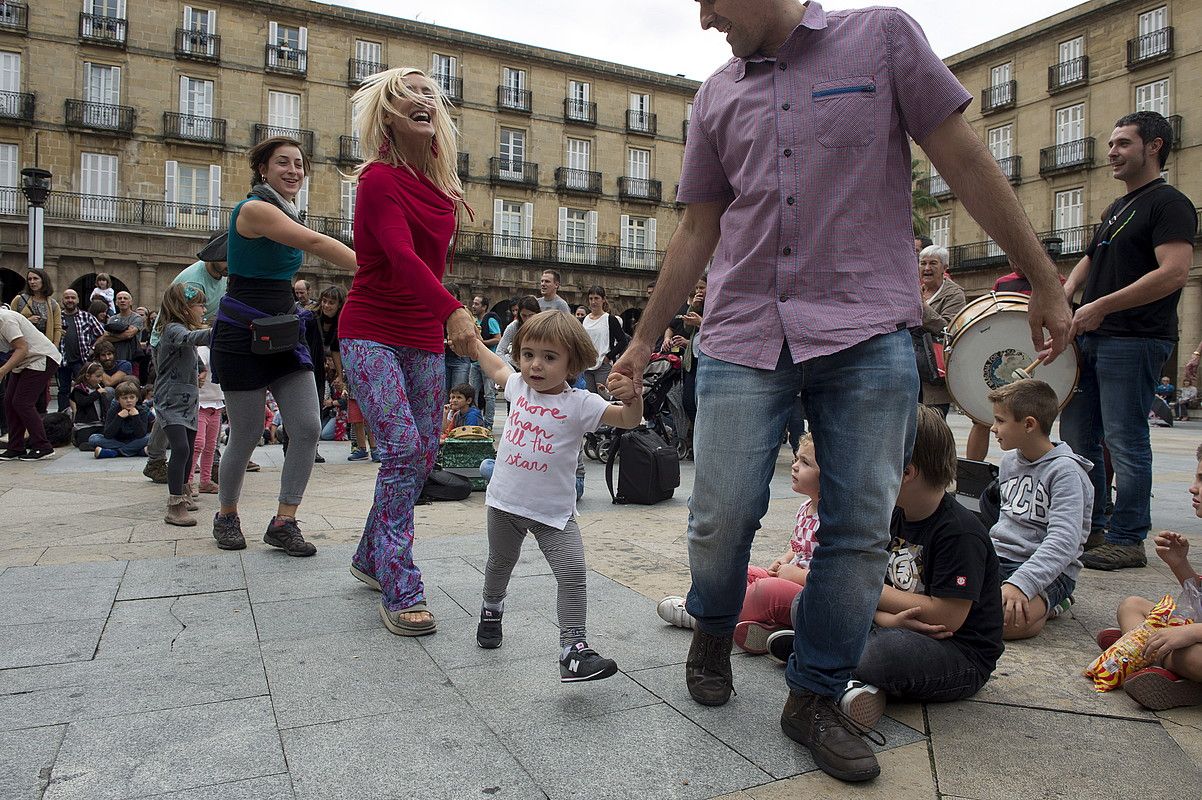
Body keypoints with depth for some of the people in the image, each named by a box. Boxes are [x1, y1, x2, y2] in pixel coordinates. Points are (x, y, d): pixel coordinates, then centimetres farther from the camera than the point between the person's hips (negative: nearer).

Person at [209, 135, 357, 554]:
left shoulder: (285, 213, 12)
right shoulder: (254, 208, -15)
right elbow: (314, 242, -29)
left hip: (283, 335, 8)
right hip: (243, 336, -7)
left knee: (308, 429, -4)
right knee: (246, 436, 3)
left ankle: (283, 523, 7)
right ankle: (226, 516, 28)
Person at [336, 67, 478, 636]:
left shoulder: (442, 183, 11)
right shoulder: (379, 179, -11)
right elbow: (402, 255, -26)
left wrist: (446, 322, 9)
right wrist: (453, 311, -39)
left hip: (424, 338, 7)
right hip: (371, 334, -7)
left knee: (425, 452, 8)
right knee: (403, 448, -17)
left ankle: (370, 558, 27)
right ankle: (400, 590, -8)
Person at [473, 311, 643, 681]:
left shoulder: (580, 403, -13)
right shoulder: (519, 387, 0)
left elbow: (627, 420, -20)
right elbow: (497, 369, 23)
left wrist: (632, 397, -40)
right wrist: (473, 341, 29)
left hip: (554, 511, -4)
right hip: (505, 501, 4)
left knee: (573, 577, -12)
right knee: (500, 563, 25)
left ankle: (574, 649, -7)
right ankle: (491, 610, 51)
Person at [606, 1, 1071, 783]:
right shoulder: (717, 95, 15)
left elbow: (966, 162, 5)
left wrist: (1046, 283, 4)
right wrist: (645, 340, 16)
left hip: (868, 333, -1)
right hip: (744, 334, 2)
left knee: (862, 527, 0)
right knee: (722, 515, -3)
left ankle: (816, 696, 19)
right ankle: (714, 628, 29)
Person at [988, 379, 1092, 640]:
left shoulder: (1065, 472, -13)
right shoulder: (1009, 461, 12)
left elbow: (1063, 542, -24)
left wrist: (1019, 584, -35)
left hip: (1048, 570, -8)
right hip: (997, 556, 8)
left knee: (1008, 619, -36)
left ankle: (1046, 605, -1)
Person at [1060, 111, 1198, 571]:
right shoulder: (1116, 209, 21)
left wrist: (1101, 306, -19)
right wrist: (1067, 292, 8)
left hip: (1134, 341, -9)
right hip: (1090, 338, 9)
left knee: (1125, 443, -4)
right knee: (1077, 436, 10)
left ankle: (1127, 540, 6)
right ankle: (1090, 528, 21)